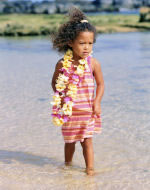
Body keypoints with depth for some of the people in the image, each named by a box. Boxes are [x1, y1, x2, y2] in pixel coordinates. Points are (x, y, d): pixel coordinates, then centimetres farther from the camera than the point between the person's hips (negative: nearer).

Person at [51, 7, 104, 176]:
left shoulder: (93, 63, -9)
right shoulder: (62, 64, -9)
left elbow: (100, 83, 1)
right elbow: (55, 82, 6)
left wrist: (97, 102, -8)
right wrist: (61, 97, -7)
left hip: (88, 110, -1)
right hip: (69, 111, 1)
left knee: (87, 141, 2)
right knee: (69, 141, 16)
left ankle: (90, 168, 12)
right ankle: (68, 165, 36)